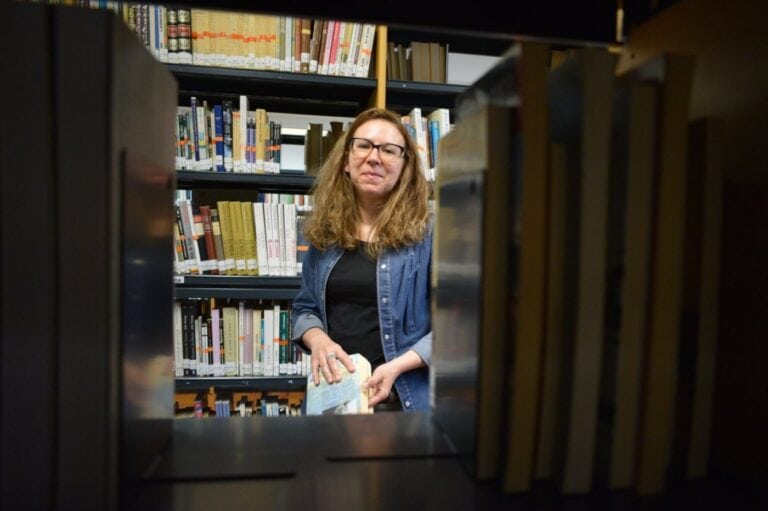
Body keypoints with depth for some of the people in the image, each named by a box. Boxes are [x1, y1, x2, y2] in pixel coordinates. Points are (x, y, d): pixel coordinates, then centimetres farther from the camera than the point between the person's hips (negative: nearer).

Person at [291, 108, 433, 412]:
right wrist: (318, 341, -10)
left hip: (402, 398, -4)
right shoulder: (324, 232, 3)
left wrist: (397, 366, -20)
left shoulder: (428, 233, -11)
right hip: (331, 391, 4)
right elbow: (304, 308, 10)